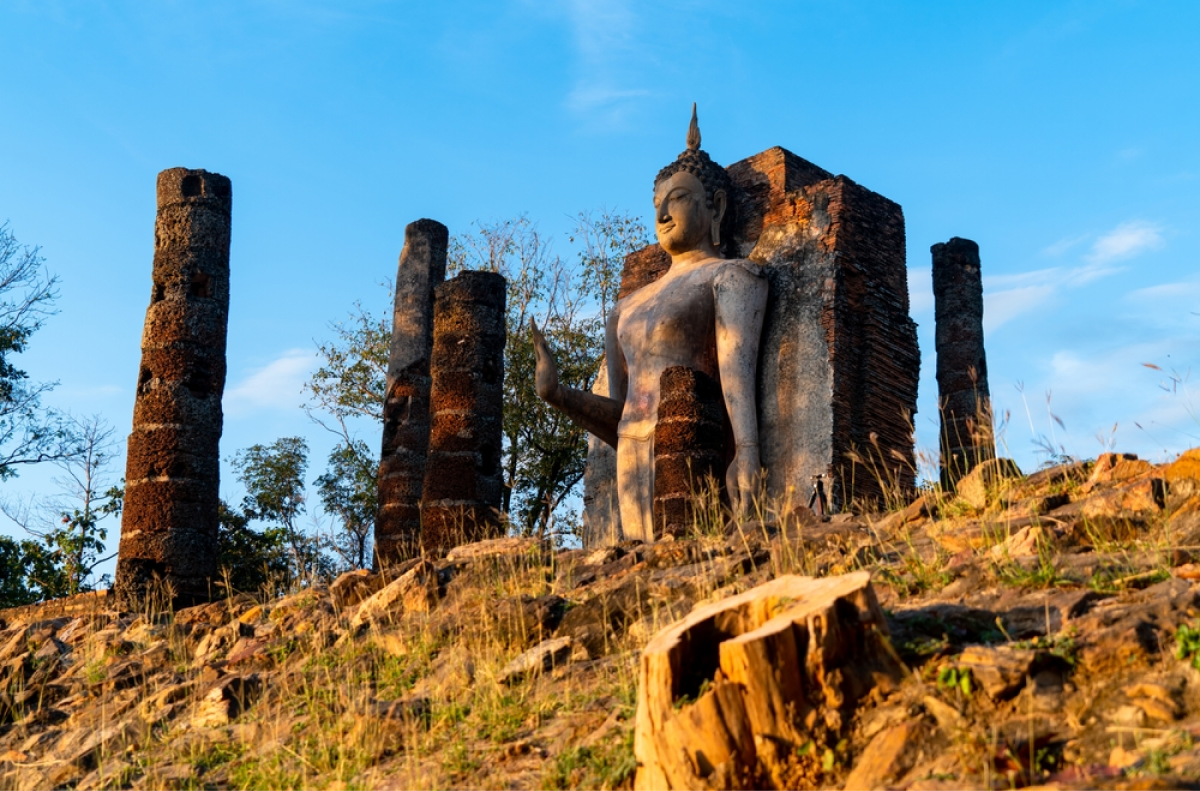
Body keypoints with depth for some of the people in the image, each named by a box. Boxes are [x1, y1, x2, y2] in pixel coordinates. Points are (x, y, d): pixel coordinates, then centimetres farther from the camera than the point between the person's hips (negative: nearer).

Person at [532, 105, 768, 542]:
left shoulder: (731, 275, 7)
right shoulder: (629, 307, 25)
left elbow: (738, 361, -14)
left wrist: (746, 449, -29)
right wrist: (557, 394, 4)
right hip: (634, 464, 6)